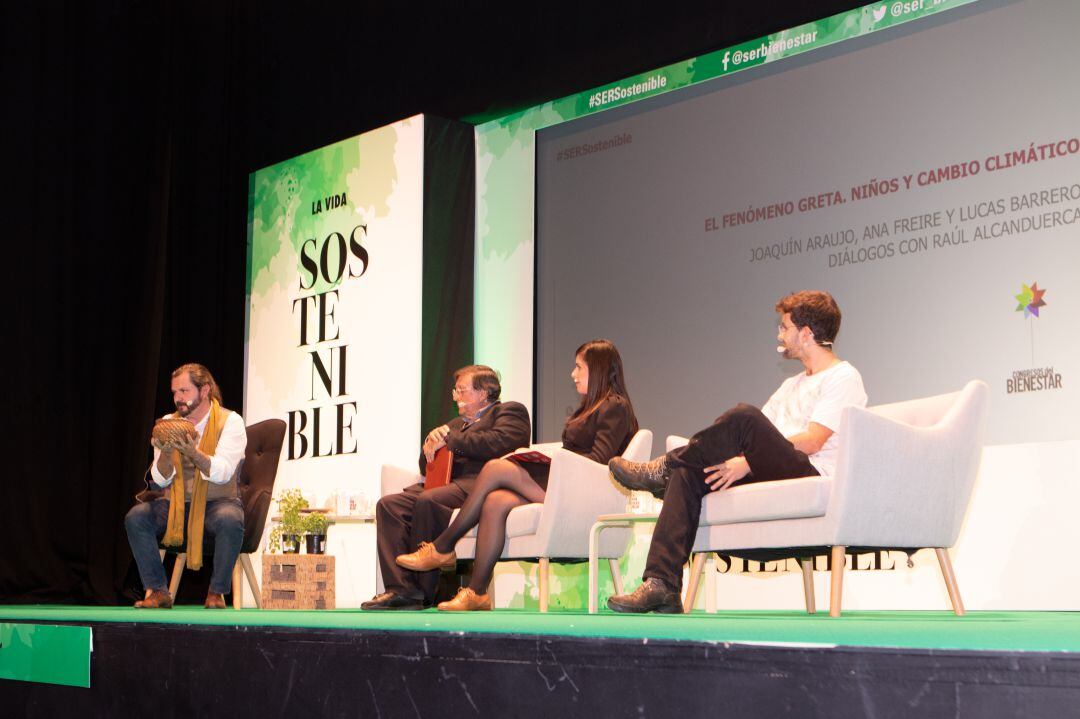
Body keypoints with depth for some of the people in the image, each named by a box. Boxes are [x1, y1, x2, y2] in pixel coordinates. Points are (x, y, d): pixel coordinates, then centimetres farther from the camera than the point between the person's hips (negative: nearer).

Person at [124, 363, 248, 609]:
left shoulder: (230, 421, -3)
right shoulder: (169, 423, 9)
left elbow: (222, 473, -16)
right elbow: (161, 480, 3)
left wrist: (192, 452, -32)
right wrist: (165, 453, -18)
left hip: (217, 503, -4)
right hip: (175, 504, 4)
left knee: (229, 520, -37)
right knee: (135, 517, -23)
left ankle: (217, 592, -18)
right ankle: (158, 591, -15)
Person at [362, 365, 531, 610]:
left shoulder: (510, 411, 11)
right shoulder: (457, 423, 35)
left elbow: (498, 442, -11)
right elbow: (427, 467, 31)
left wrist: (450, 439, -3)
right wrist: (432, 441, 8)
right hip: (445, 484, 8)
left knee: (429, 500, -34)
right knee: (389, 504, -16)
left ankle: (422, 593, -27)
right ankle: (400, 587, -25)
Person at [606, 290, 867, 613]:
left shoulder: (844, 377, 1)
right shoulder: (793, 385, 30)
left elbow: (812, 442, -12)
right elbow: (763, 439, 22)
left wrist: (748, 462, -15)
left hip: (813, 476, -8)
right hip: (776, 476, 8)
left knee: (744, 416, -30)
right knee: (689, 473, -14)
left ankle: (663, 469, -11)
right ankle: (660, 584, -22)